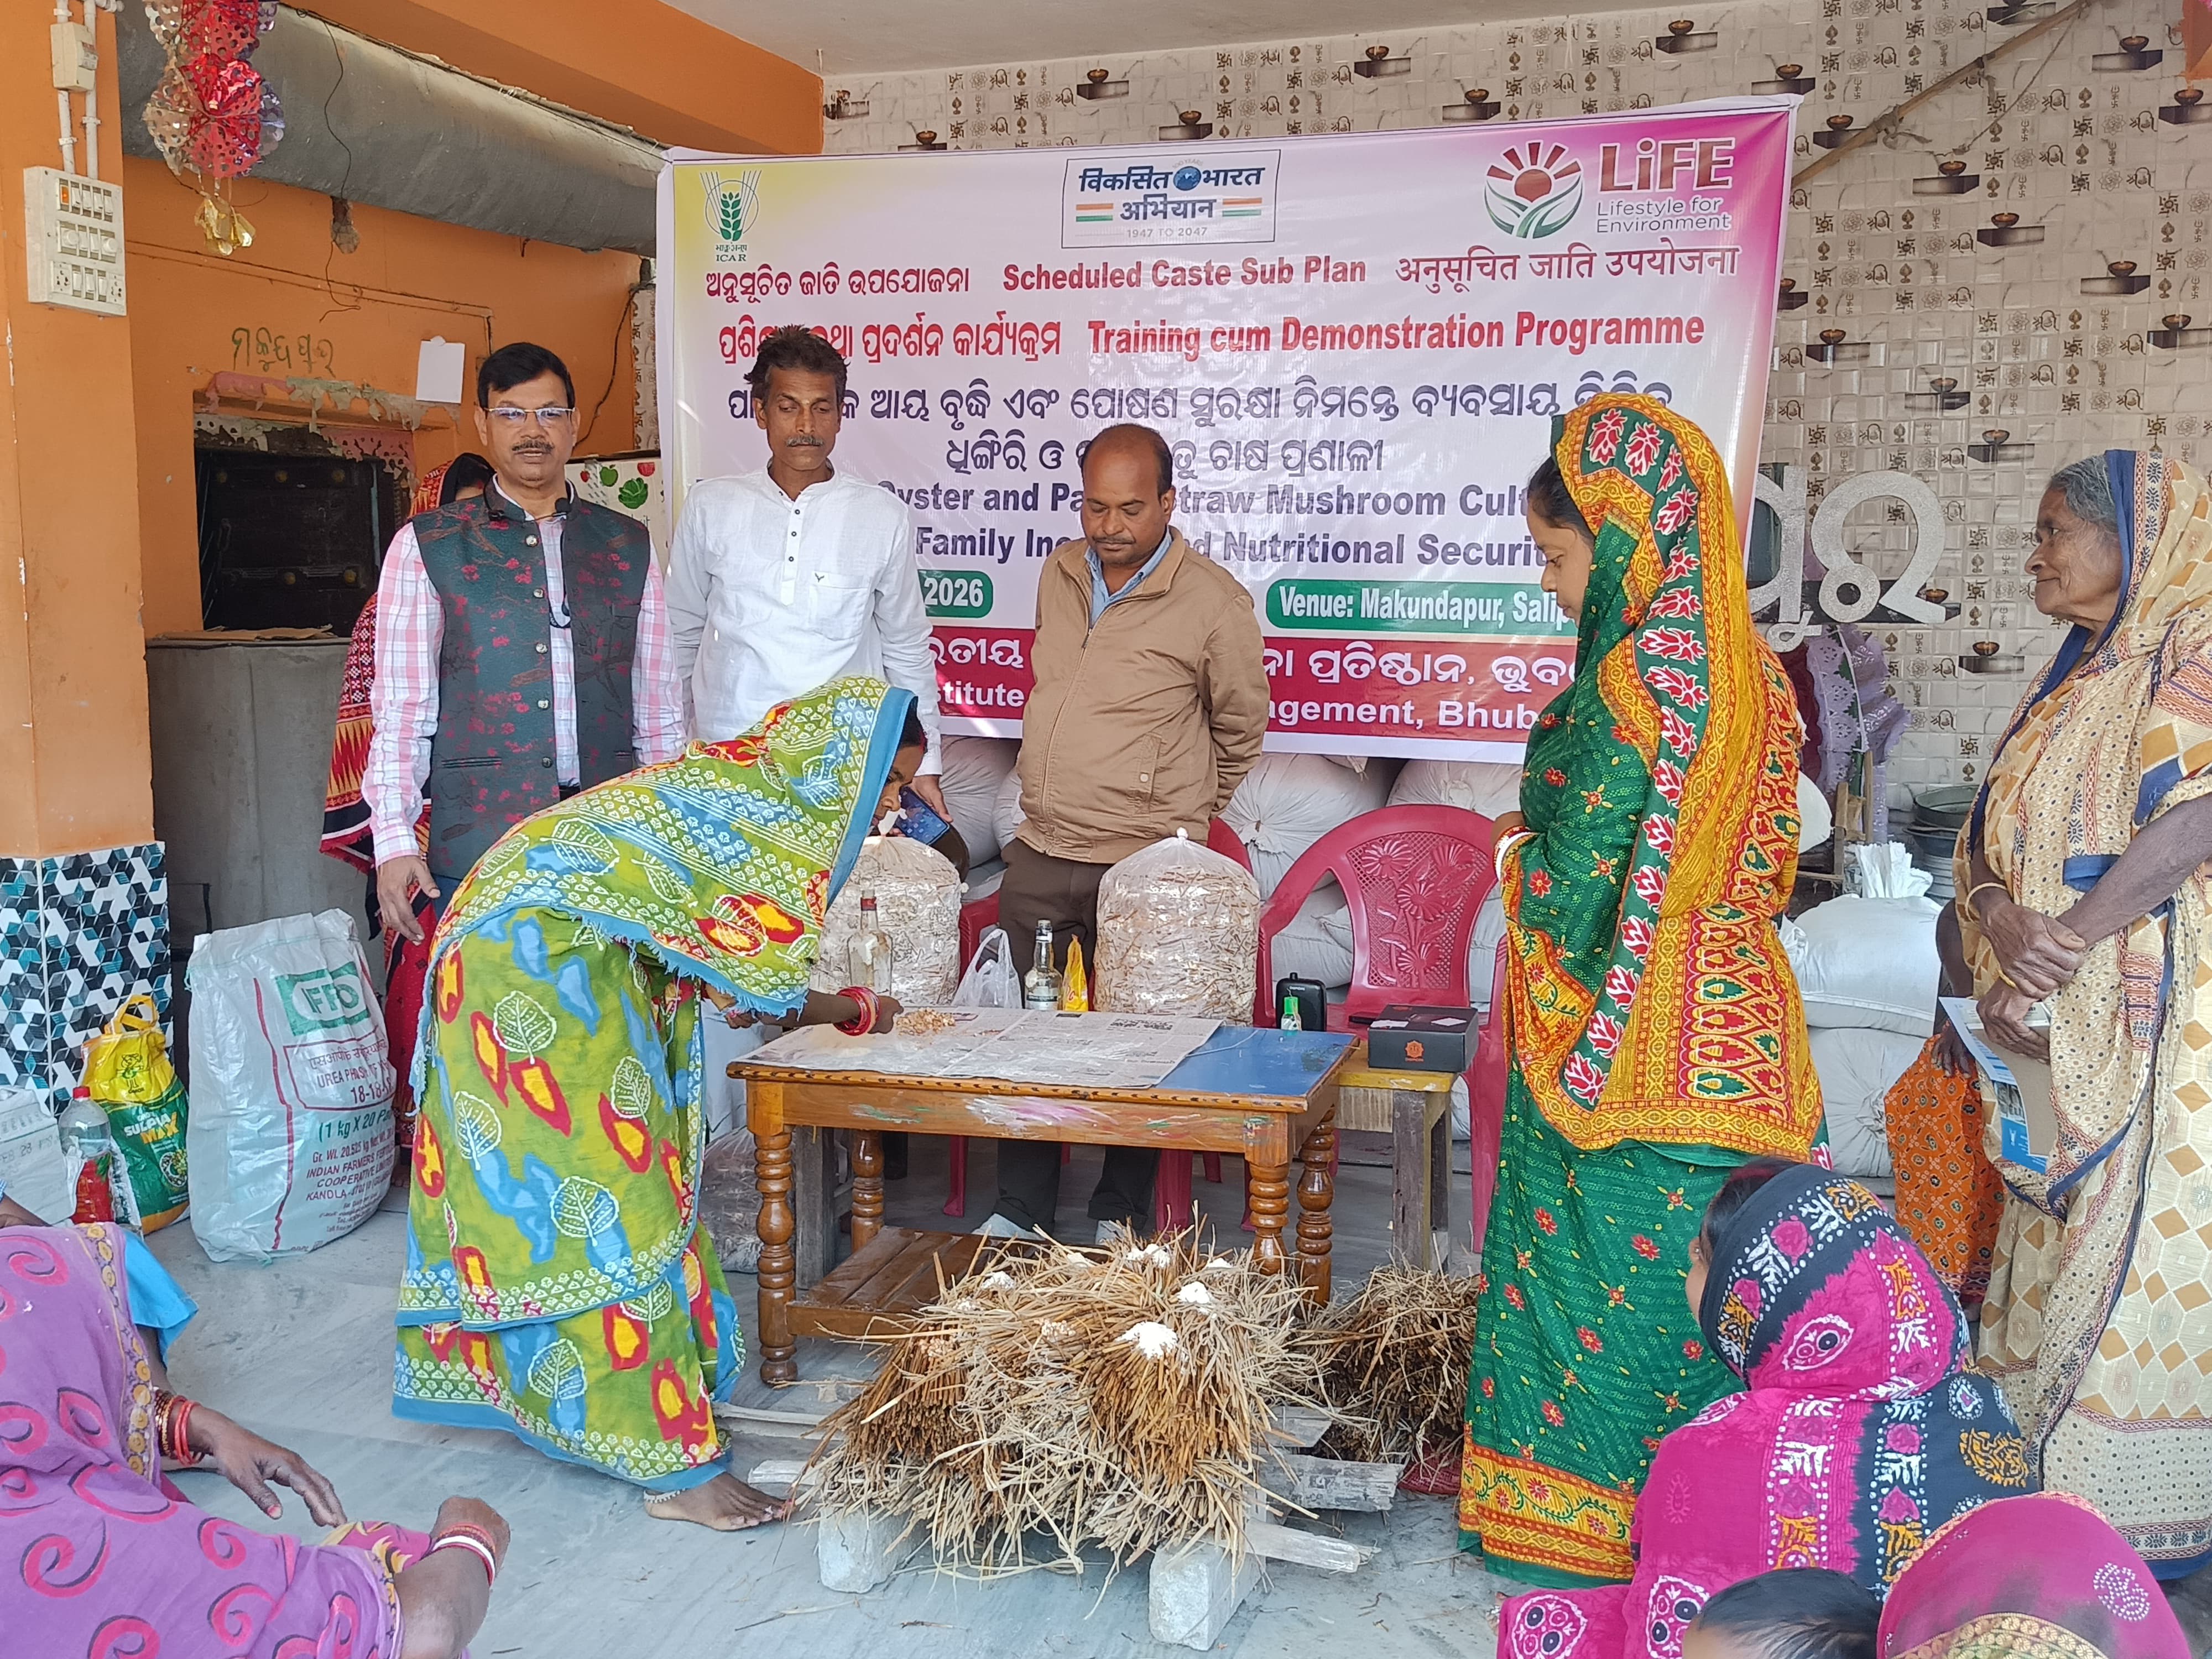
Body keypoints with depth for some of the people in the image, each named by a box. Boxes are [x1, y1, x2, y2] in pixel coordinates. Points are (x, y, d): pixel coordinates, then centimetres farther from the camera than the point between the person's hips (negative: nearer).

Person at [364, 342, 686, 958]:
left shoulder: (629, 545, 12)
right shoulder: (426, 547, 5)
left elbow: (658, 704, 12)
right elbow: (400, 706, 2)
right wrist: (394, 841, -7)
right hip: (476, 853, -2)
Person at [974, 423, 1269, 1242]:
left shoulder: (1214, 601, -9)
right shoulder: (1059, 575, 8)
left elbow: (1241, 728, 5)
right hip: (1039, 857, 5)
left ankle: (1119, 1219, 22)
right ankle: (1019, 1212, 25)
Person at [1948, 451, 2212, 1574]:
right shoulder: (2076, 678, 18)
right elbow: (1987, 829, 10)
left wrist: (2074, 934, -23)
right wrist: (2004, 919, -11)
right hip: (2055, 1027, 8)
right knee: (2059, 1244, 11)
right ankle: (2051, 1493, 22)